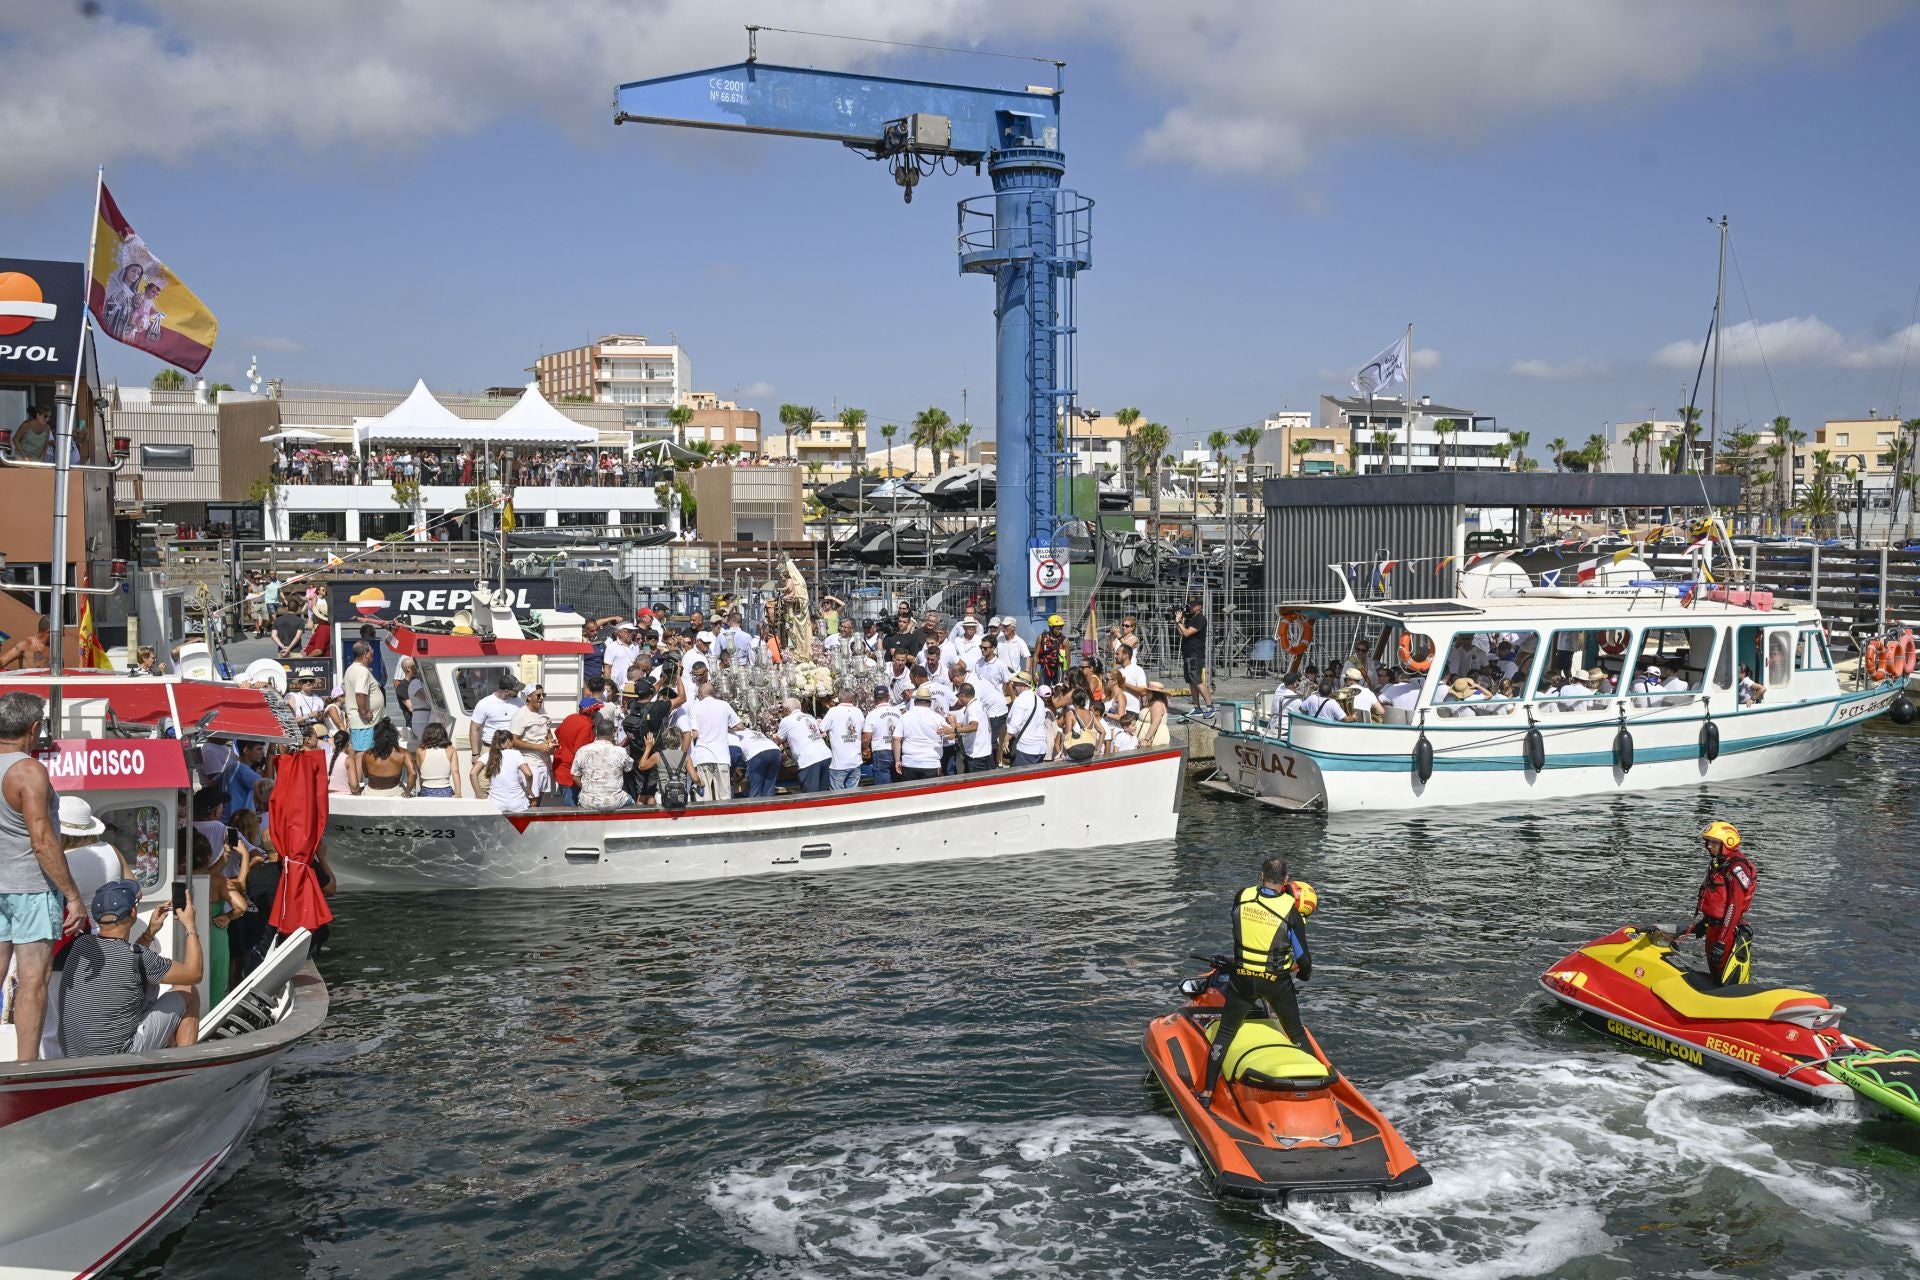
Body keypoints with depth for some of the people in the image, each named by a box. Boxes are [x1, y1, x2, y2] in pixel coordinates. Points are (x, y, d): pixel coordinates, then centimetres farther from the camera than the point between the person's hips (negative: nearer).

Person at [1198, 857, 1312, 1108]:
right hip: (1276, 981, -1)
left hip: (1242, 978, 2)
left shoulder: (1243, 896, -10)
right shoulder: (1290, 910, -16)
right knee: (1297, 1033, 19)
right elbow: (1302, 953, -9)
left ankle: (1208, 1092, 13)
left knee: (1225, 1032, 13)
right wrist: (1305, 972, 12)